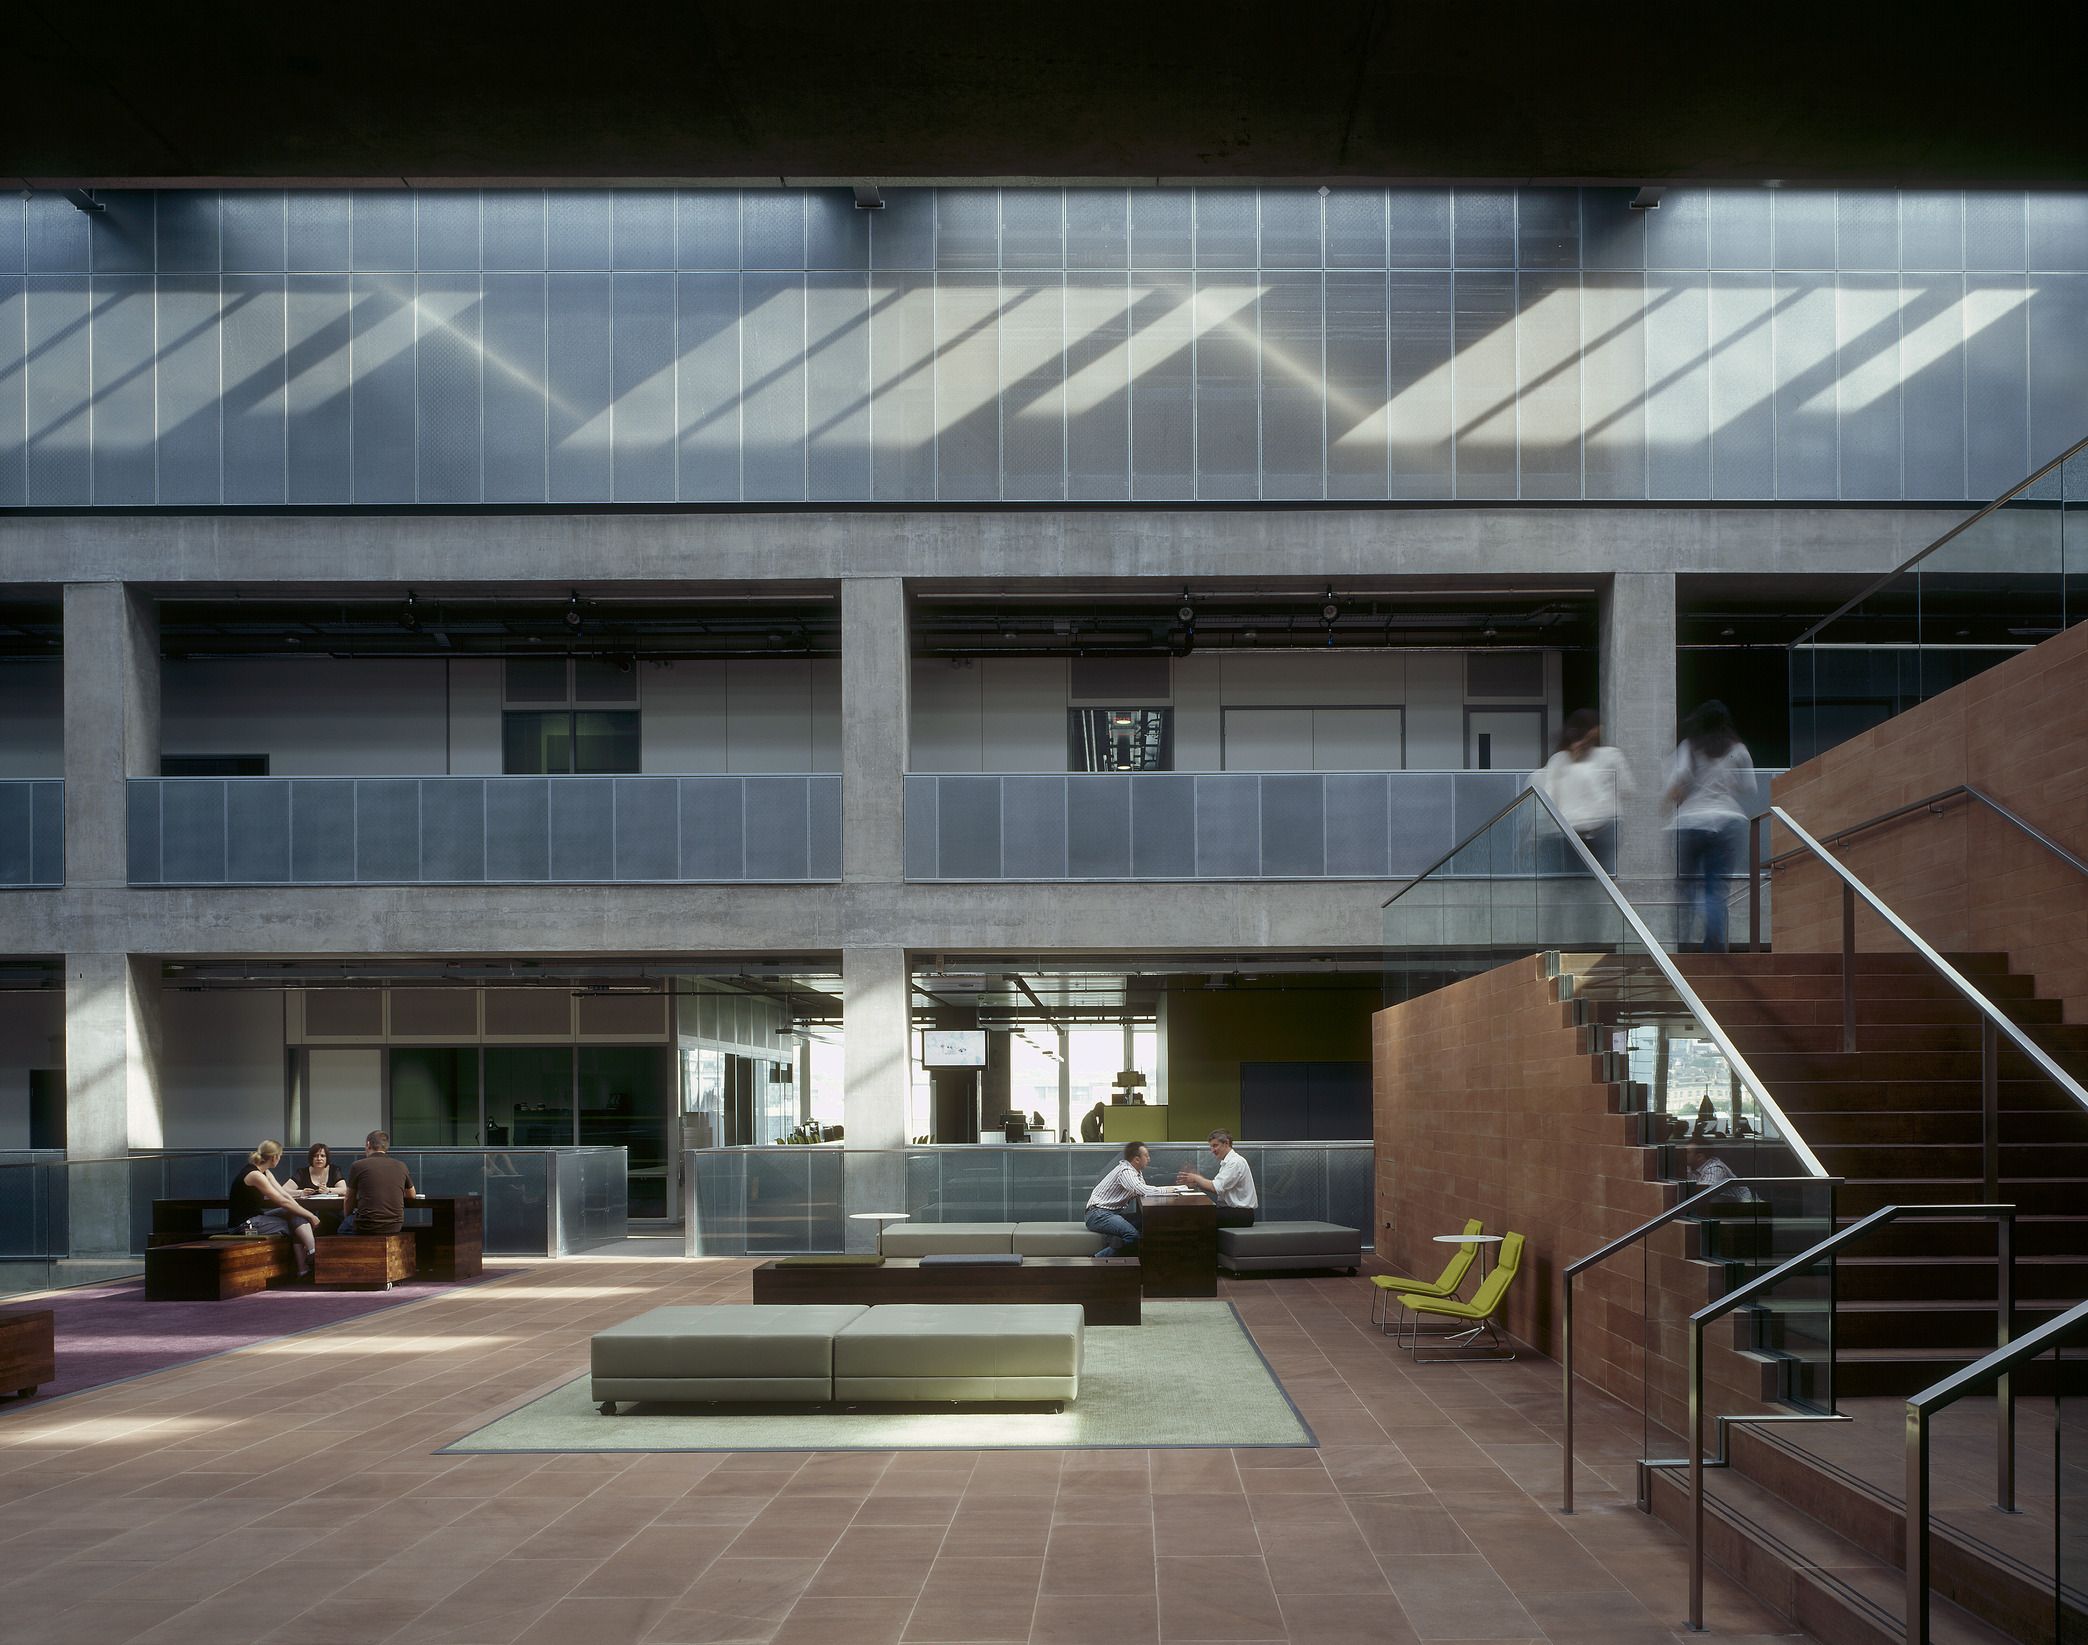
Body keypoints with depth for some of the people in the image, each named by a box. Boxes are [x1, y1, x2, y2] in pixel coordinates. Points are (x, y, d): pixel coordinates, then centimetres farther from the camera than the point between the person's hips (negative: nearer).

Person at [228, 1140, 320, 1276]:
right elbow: (283, 1202, -20)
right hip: (243, 1225, -9)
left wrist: (305, 1213, -4)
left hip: (255, 1218, 9)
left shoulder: (265, 1172, 11)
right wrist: (310, 1216, -14)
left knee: (296, 1214, -5)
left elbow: (285, 1195, 8)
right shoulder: (255, 1175, -20)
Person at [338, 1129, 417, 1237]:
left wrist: (347, 1219, 29)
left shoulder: (357, 1166, -2)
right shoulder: (401, 1166, 5)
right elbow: (411, 1195, 23)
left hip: (366, 1228, -4)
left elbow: (349, 1200, 11)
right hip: (395, 1227, 4)